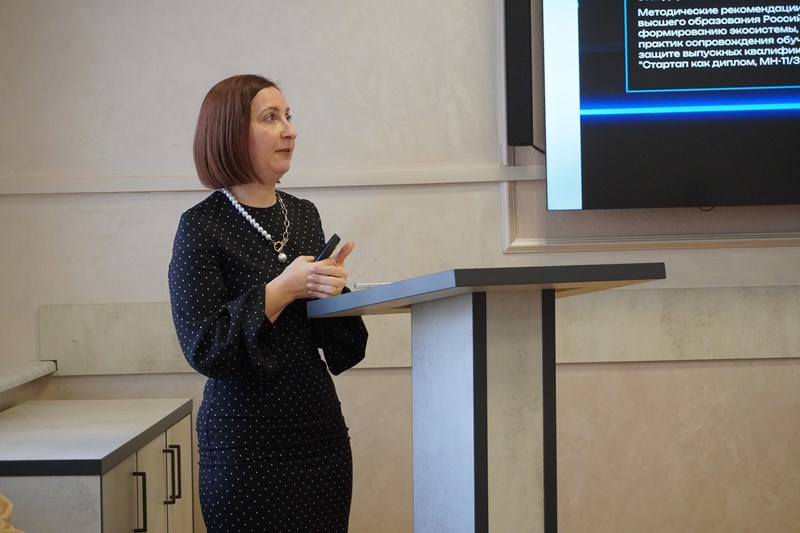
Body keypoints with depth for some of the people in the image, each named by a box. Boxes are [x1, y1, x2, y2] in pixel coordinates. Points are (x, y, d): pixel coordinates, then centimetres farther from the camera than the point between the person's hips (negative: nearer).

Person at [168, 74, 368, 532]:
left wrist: (333, 288, -7)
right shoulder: (202, 227, -9)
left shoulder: (304, 215, 8)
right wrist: (282, 290, -18)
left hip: (320, 426, 6)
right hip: (246, 439, -5)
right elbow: (203, 347, -15)